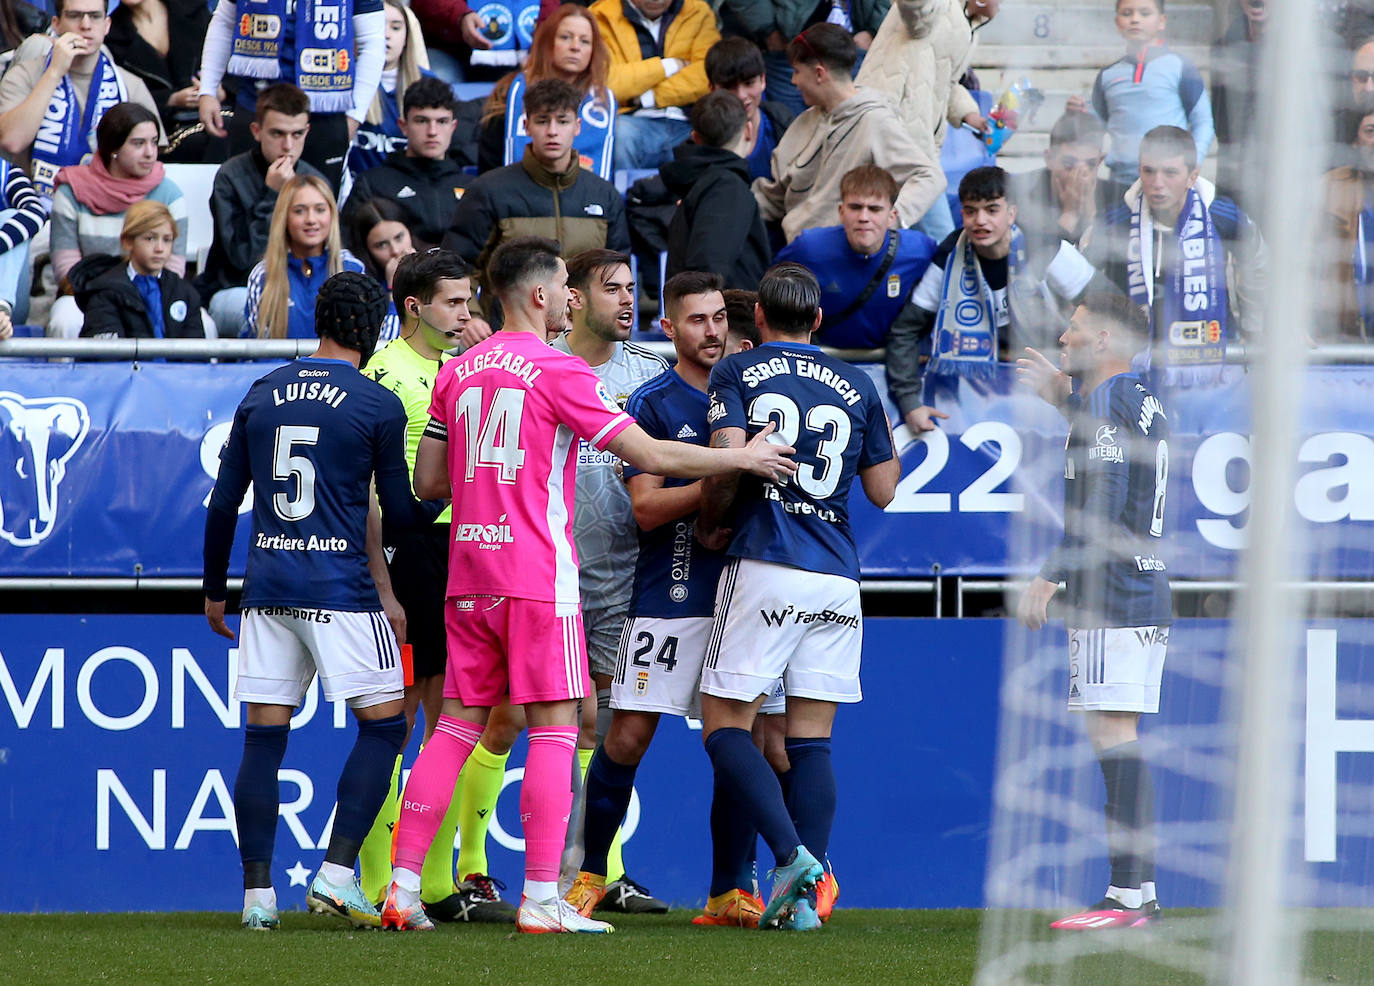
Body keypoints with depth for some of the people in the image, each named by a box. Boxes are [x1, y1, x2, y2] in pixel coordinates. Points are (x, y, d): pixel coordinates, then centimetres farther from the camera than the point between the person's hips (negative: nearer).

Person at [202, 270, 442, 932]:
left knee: (263, 737, 6)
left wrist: (214, 590, 23)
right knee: (384, 725, 3)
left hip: (266, 588, 5)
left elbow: (223, 505, 13)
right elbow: (401, 515, 1)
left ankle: (257, 894, 2)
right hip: (341, 589, -5)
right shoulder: (378, 406, -3)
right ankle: (337, 873, -9)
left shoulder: (261, 395, 10)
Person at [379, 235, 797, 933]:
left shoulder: (459, 371, 11)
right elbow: (651, 456, -10)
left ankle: (402, 889, 4)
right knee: (554, 728, -3)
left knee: (456, 725, 9)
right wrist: (745, 458, 1)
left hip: (469, 575, 6)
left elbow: (429, 481, 15)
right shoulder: (558, 371, -8)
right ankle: (541, 898, -8)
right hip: (538, 575, -6)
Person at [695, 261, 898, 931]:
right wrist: (886, 441, 32)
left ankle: (790, 854, -19)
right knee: (811, 740, 5)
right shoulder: (857, 387, 13)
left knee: (725, 726, 2)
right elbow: (883, 492, 14)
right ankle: (805, 899, -4)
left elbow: (728, 460, -11)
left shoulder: (737, 373, 3)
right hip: (837, 576, 4)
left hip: (764, 568, -4)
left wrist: (710, 523, 5)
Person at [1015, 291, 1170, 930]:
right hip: (1142, 593, 10)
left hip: (1114, 596, -10)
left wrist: (1050, 577, -19)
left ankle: (1129, 895, -19)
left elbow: (1102, 510, -19)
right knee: (1117, 741, 11)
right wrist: (1066, 399, 38)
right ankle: (1138, 890, 11)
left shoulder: (1105, 404, -11)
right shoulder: (1142, 402, 19)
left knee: (1113, 735, -13)